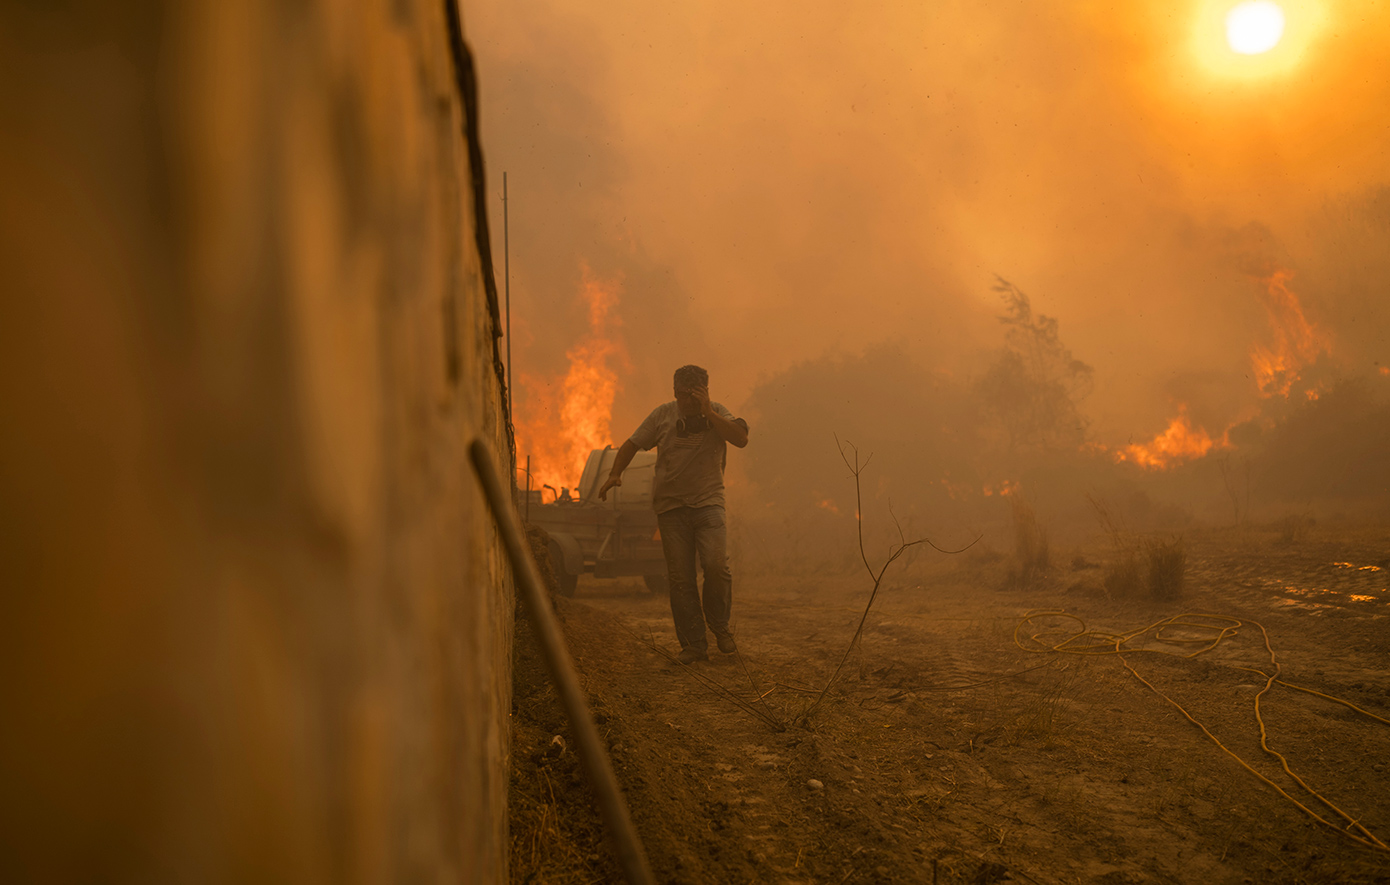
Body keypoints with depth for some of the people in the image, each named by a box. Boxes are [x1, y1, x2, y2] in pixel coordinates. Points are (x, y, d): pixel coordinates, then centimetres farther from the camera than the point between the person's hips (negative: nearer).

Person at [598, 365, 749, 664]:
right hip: (672, 507, 1)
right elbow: (632, 444, 12)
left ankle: (719, 626, 6)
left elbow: (741, 439, -12)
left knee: (716, 565, -19)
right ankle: (693, 644, 8)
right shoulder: (662, 415, 6)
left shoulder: (717, 413, 5)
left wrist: (708, 412, -16)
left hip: (708, 503, -1)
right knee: (680, 577, -1)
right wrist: (615, 473, -3)